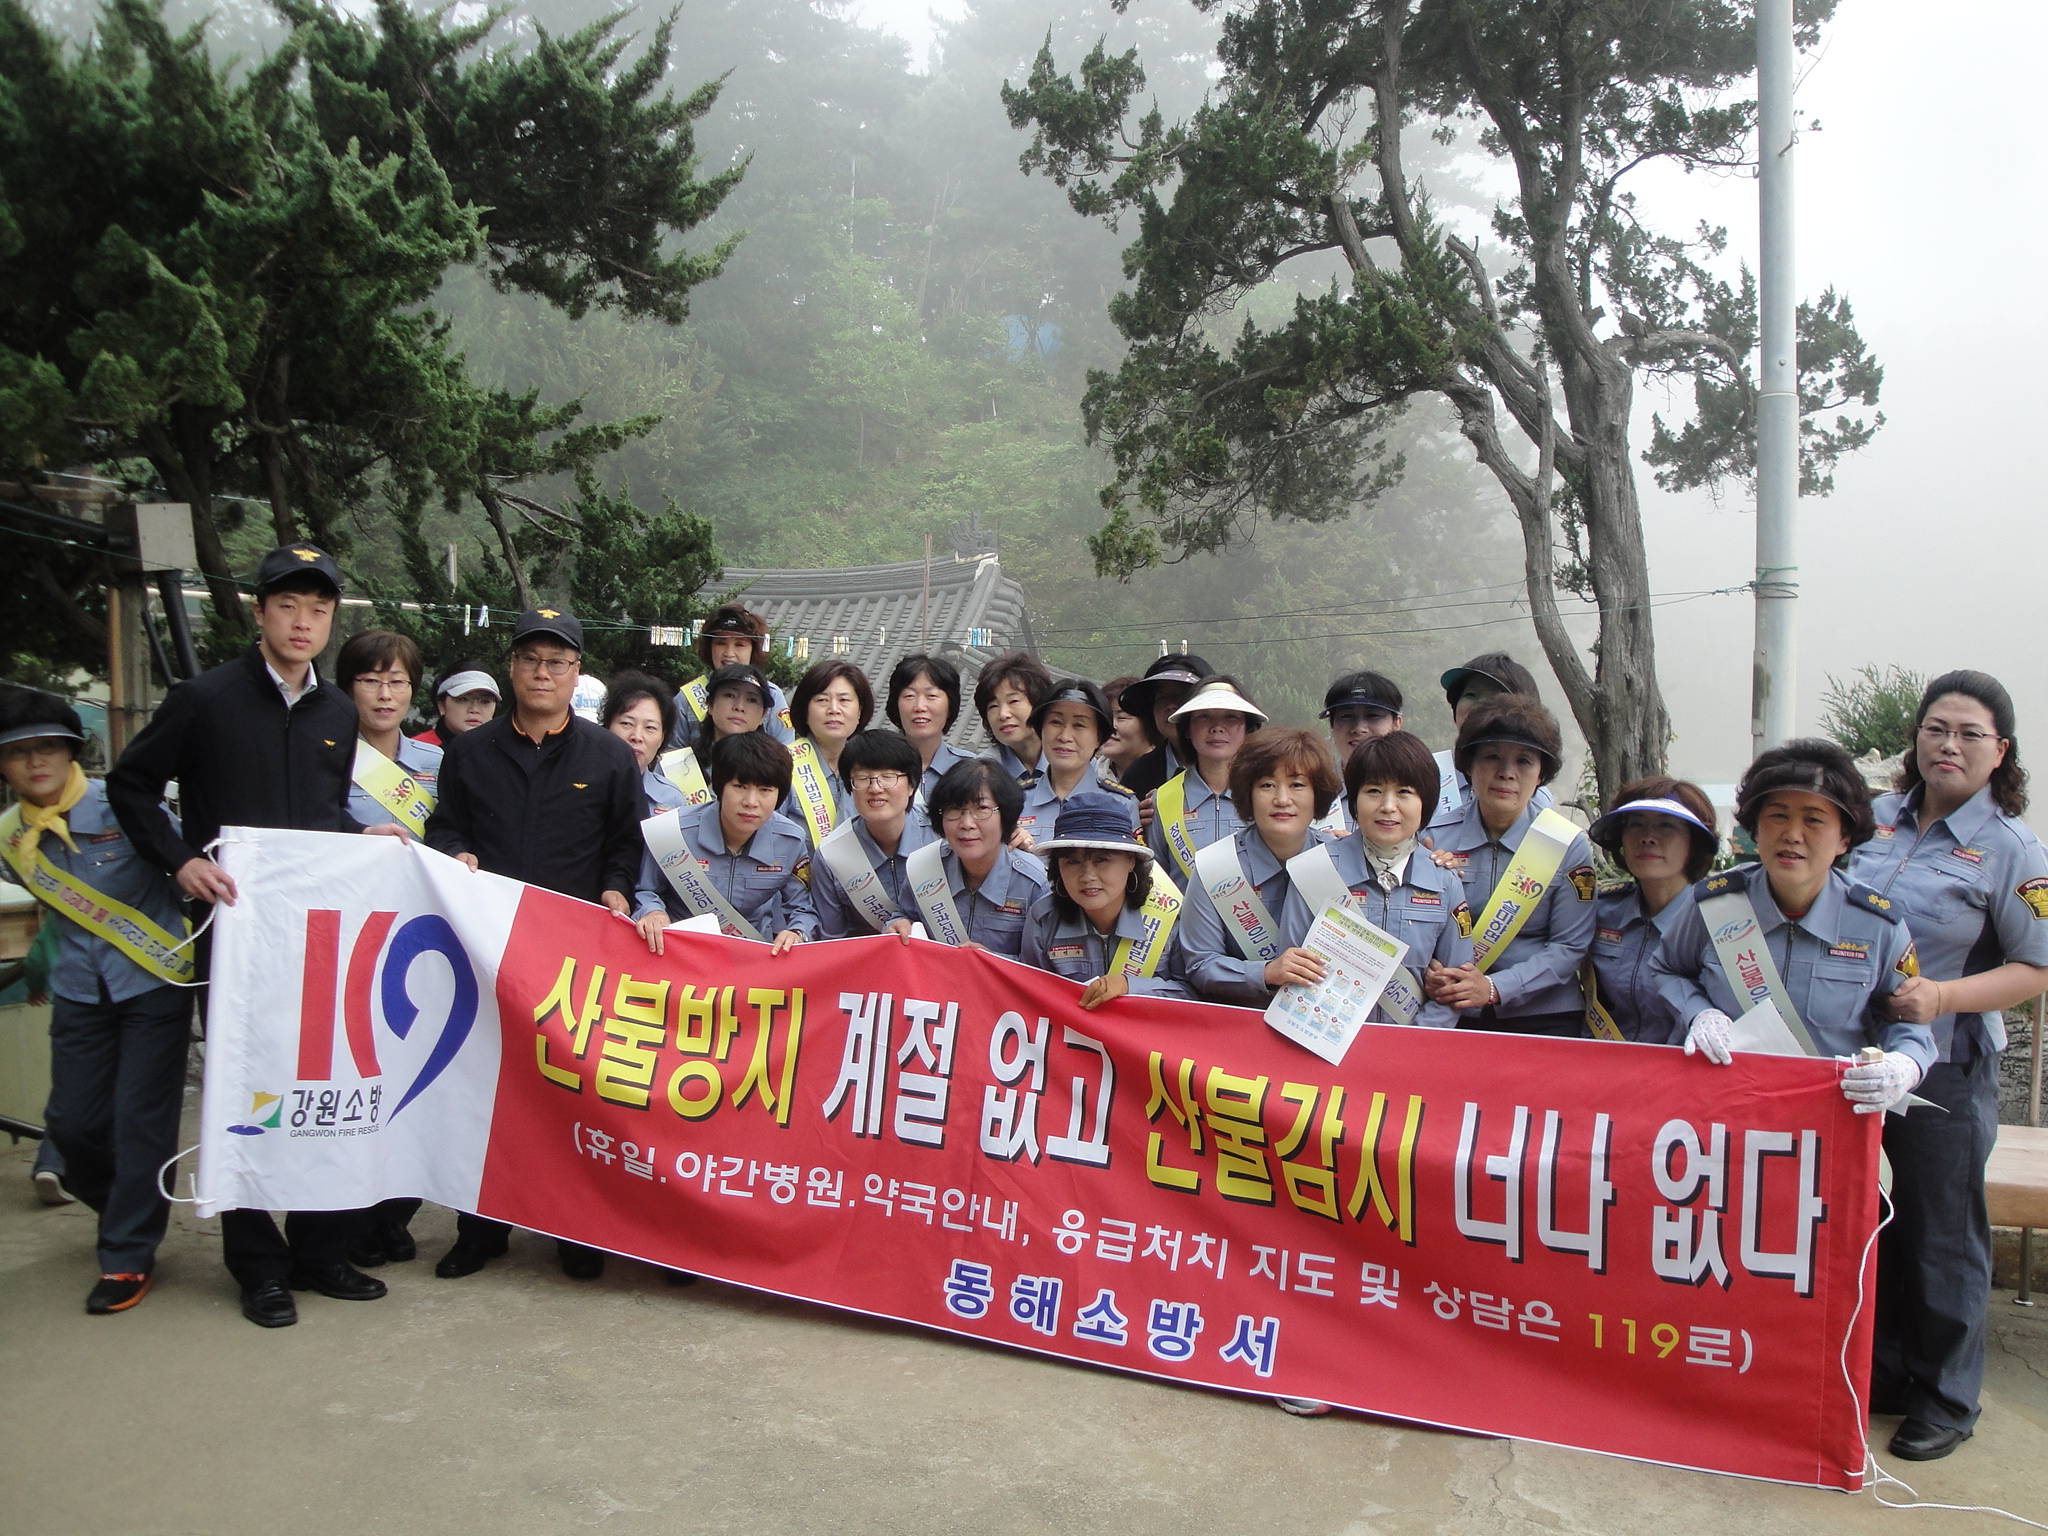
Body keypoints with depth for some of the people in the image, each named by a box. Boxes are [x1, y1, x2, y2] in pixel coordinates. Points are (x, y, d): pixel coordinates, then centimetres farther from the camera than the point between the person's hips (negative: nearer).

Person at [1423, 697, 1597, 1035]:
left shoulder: (1569, 846, 0)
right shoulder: (1436, 835, 1)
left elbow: (1570, 946, -2)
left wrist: (1494, 988, -14)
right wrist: (1428, 975, -15)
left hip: (1544, 1019, 0)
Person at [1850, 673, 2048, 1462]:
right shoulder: (1875, 818, 4)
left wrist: (1943, 997, -22)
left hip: (1945, 1070, -4)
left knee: (1940, 1235, 8)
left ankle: (1946, 1400, 25)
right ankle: (1882, 1373, 33)